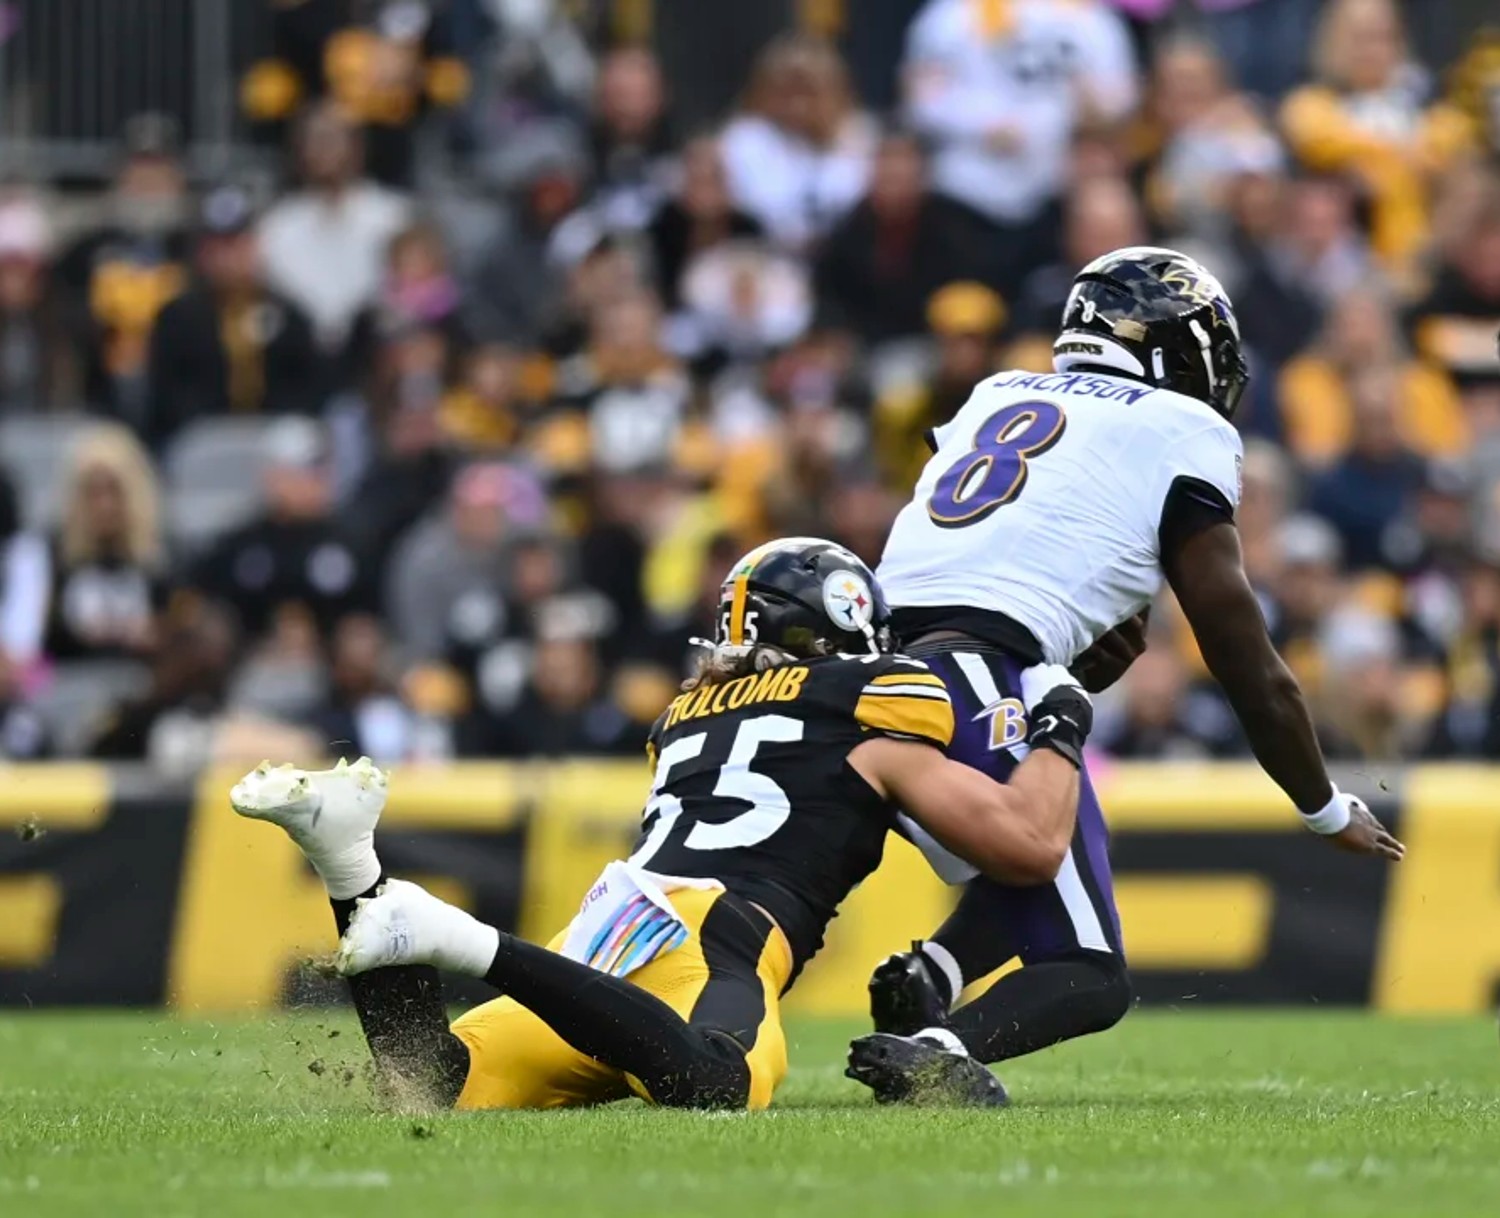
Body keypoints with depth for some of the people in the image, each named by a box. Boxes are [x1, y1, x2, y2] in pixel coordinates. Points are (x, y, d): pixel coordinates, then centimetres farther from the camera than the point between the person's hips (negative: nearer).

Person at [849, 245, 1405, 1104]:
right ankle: (936, 1048, -29)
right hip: (985, 687, -7)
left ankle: (931, 973, -1)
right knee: (1089, 978, 1)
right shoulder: (1179, 433, 9)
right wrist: (1328, 810, 25)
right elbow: (1253, 670, 12)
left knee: (1034, 874, 30)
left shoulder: (996, 400, 26)